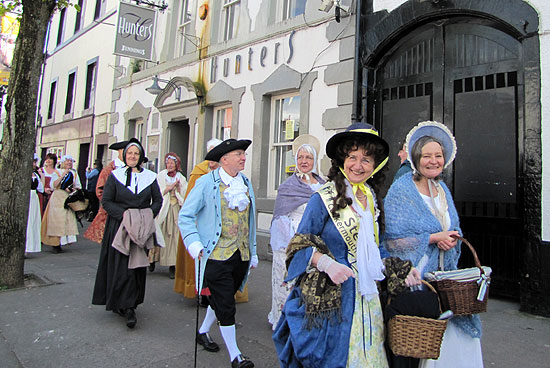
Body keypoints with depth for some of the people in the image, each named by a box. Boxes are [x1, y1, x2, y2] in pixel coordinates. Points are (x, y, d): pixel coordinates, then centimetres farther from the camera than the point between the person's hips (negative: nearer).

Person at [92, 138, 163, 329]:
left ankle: (128, 304, 22)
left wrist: (148, 214, -8)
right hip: (119, 227, -2)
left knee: (137, 266, 7)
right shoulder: (115, 175, 3)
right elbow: (106, 201, -1)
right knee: (121, 266, -6)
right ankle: (128, 308, 0)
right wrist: (122, 213, -15)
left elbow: (158, 200, 9)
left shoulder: (150, 177, 7)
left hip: (142, 228, 2)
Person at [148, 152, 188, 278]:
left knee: (174, 236, -5)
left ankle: (172, 265, 0)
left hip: (176, 211, 1)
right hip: (162, 210, 0)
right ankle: (152, 260, 9)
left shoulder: (182, 179, 9)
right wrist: (168, 188, -10)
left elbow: (185, 198, 6)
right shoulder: (160, 177, 7)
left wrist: (178, 189, -10)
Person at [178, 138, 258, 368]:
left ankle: (203, 332, 44)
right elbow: (185, 215, -5)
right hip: (217, 255, -6)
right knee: (226, 306, 1)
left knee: (221, 300, 20)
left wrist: (253, 252, 16)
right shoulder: (206, 183, -7)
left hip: (241, 255, 6)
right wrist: (193, 242, -19)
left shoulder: (246, 183, 9)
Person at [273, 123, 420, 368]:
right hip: (331, 297, -5)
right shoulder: (324, 198, -11)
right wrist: (326, 262, -26)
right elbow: (300, 244, -10)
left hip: (367, 298, 6)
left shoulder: (373, 200, 8)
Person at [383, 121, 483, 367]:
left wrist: (451, 239, -5)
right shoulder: (401, 189, -11)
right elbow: (393, 239, -16)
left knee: (453, 333, 6)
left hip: (444, 274, 6)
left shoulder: (442, 189, 11)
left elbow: (452, 231, 18)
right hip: (414, 276, -6)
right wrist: (433, 238, -17)